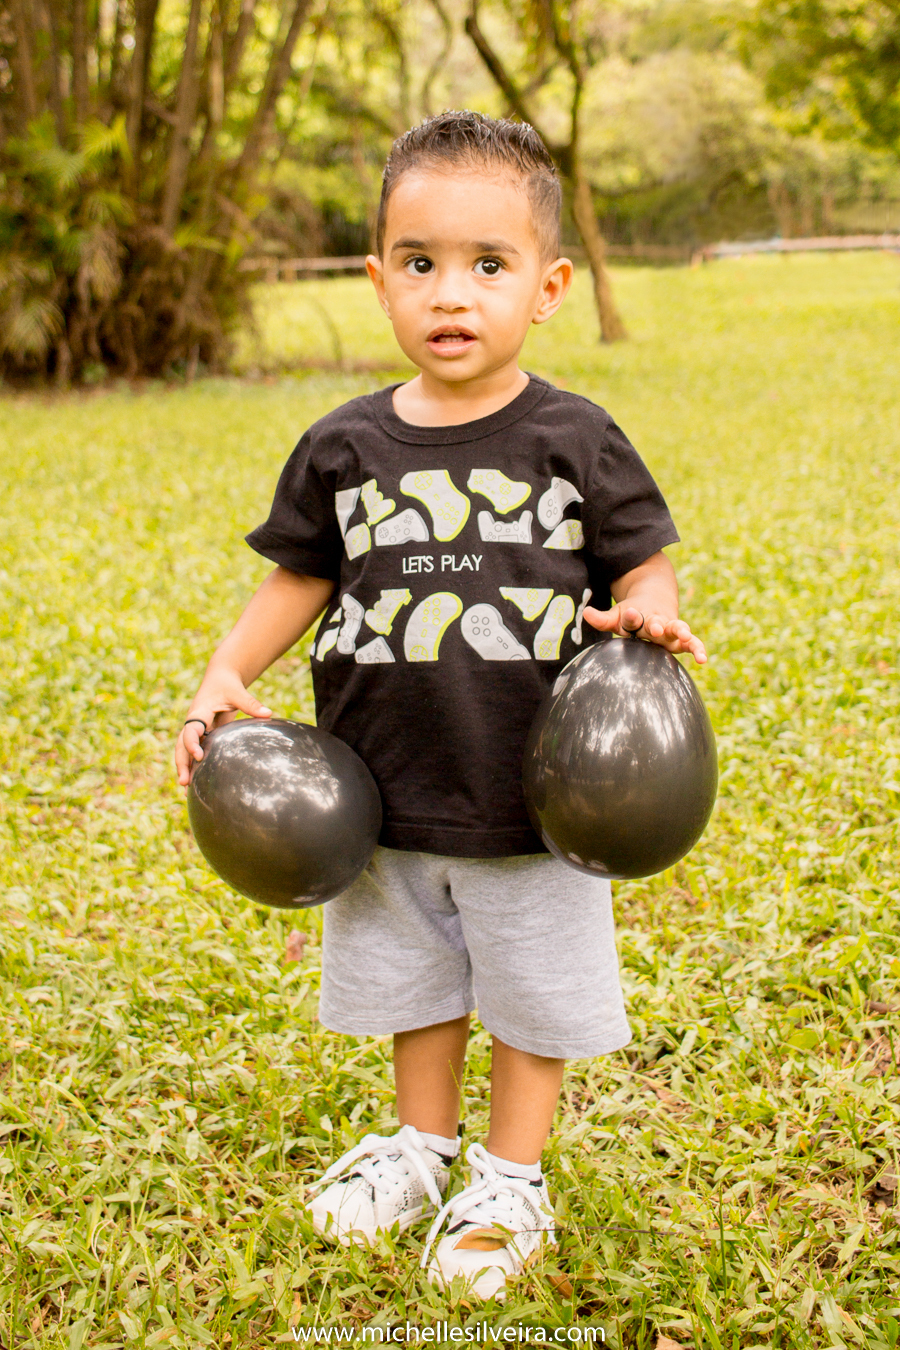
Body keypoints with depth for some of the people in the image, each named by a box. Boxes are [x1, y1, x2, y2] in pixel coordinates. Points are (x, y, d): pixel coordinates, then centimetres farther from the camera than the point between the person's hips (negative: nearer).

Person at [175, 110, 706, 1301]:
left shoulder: (573, 441, -9)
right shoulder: (346, 450, -3)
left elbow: (642, 569, -3)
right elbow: (300, 579, 7)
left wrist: (648, 616, -24)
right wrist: (226, 676, -5)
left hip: (535, 798, -2)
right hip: (392, 797, 3)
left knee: (534, 996, 12)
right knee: (412, 981, 20)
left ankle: (513, 1180, 33)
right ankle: (423, 1146, 43)